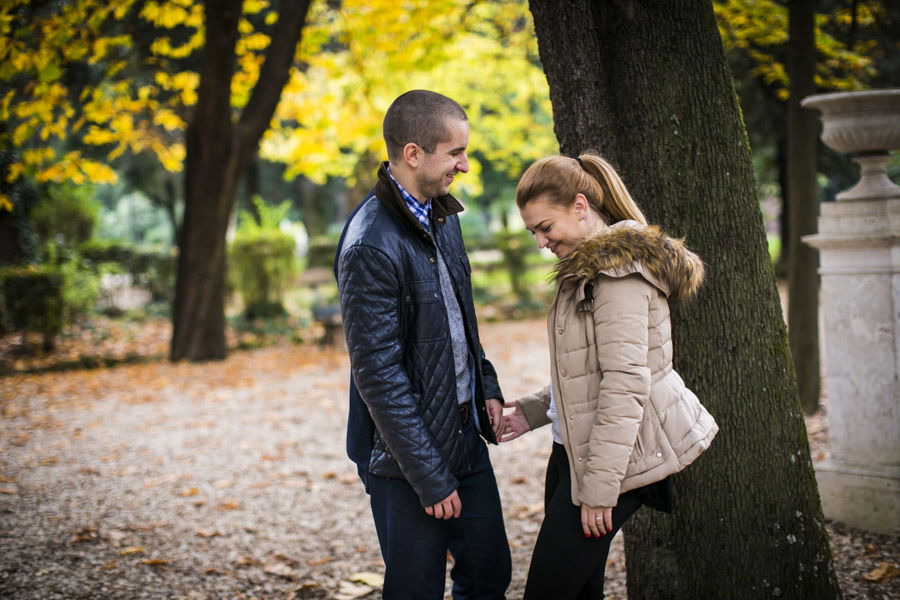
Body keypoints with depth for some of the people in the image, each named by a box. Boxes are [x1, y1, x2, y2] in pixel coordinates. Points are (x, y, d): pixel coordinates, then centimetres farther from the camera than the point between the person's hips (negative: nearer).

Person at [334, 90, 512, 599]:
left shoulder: (442, 215, 6)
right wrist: (428, 476, -19)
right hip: (408, 454, -8)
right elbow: (378, 373, -22)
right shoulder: (371, 245, -22)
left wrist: (486, 385, 7)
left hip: (465, 434, 8)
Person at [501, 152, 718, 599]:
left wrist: (599, 487, -22)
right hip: (574, 448, 10)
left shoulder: (618, 271, -15)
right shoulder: (587, 265, 17)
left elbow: (626, 383, -22)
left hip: (612, 456, -10)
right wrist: (535, 410, 14)